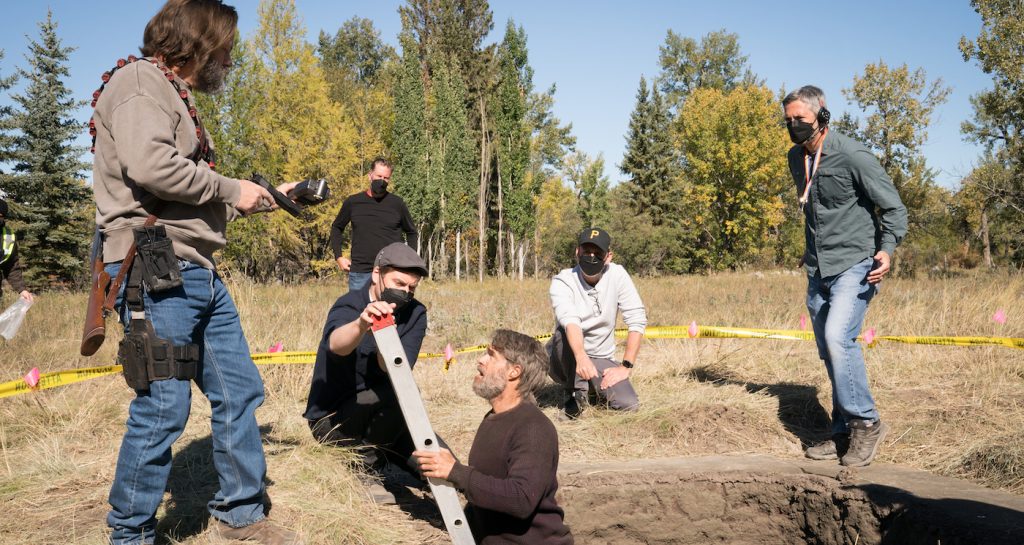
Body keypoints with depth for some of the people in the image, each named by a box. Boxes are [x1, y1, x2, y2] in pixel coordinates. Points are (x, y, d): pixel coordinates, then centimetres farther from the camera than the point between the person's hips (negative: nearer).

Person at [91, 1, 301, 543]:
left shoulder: (176, 96, 24)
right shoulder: (138, 80, -5)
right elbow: (147, 164, -23)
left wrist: (266, 196, 26)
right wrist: (231, 189, -12)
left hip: (198, 273, 10)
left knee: (238, 390, 11)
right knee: (163, 407, -5)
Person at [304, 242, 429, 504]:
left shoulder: (415, 314, -5)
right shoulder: (349, 305, -18)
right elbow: (336, 344, -43)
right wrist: (361, 324, -65)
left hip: (379, 415, 5)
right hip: (331, 418, -5)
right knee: (395, 394, -31)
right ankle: (367, 470, -11)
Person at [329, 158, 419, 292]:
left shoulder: (397, 204, 2)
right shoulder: (352, 202, 4)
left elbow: (411, 232, 15)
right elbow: (336, 228, 19)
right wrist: (339, 257, 9)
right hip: (360, 273, 1)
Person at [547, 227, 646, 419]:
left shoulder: (617, 275, -8)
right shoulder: (562, 281, -16)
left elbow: (637, 320, -10)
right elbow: (569, 320, -35)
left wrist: (625, 367, -16)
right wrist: (581, 357, -54)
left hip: (601, 359, 3)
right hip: (565, 360, -2)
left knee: (629, 404, -20)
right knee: (565, 332, -35)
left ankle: (595, 386, 13)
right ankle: (576, 391, -12)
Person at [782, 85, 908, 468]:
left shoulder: (853, 157, -13)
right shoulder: (796, 159, 8)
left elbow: (893, 208, -10)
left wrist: (887, 250, -24)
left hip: (854, 266, -7)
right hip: (818, 271, 7)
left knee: (838, 338, -24)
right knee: (829, 350, 8)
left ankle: (865, 422, -10)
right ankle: (844, 435, 17)